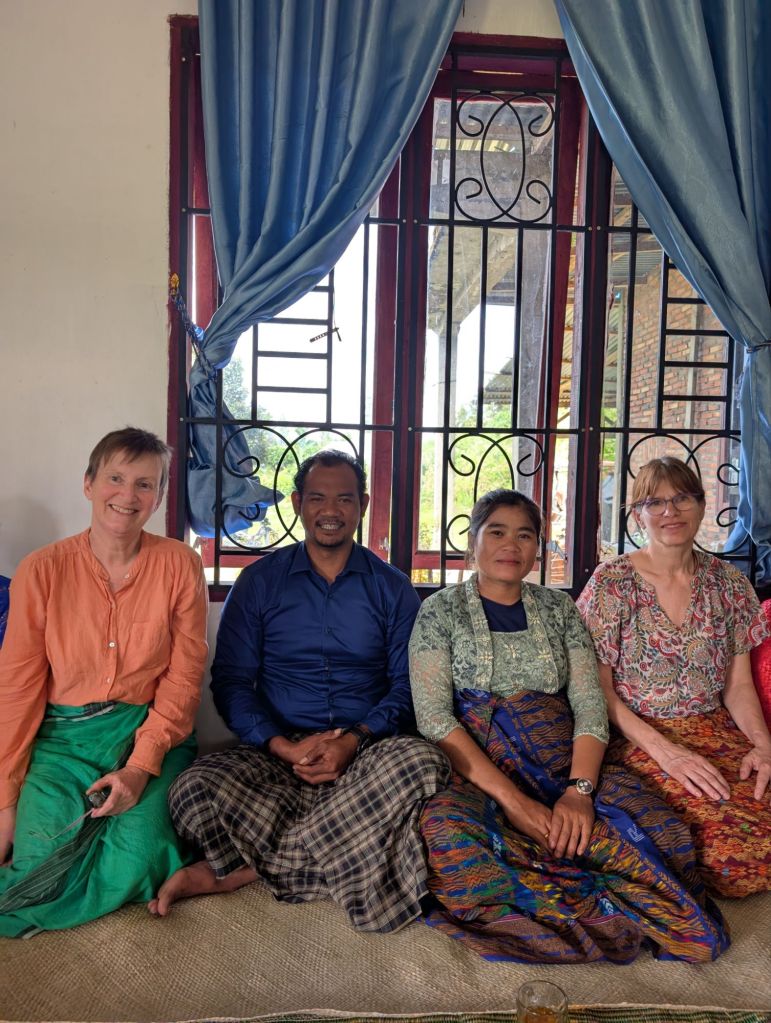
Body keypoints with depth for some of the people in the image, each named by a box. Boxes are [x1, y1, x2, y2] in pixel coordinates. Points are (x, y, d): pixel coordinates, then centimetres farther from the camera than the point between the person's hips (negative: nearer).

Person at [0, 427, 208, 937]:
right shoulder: (42, 570, -4)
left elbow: (184, 677, -5)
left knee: (139, 858, -21)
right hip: (62, 736, 1)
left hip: (152, 732, 0)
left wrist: (141, 765, -16)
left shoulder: (180, 565, -5)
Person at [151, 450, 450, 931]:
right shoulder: (259, 581, 7)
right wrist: (285, 747, -14)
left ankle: (243, 869, -19)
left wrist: (356, 739, -15)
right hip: (276, 753, -1)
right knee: (195, 788, -29)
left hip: (368, 751, 2)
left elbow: (407, 684, 4)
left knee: (423, 762, -33)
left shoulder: (392, 588, 8)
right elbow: (231, 681, 2)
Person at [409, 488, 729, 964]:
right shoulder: (442, 611, 3)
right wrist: (511, 799, -18)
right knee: (447, 831, -36)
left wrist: (580, 790, -14)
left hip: (566, 768, 2)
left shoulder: (559, 607, 13)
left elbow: (590, 704, 5)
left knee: (658, 827, -25)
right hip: (476, 774, -2)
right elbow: (433, 715, -8)